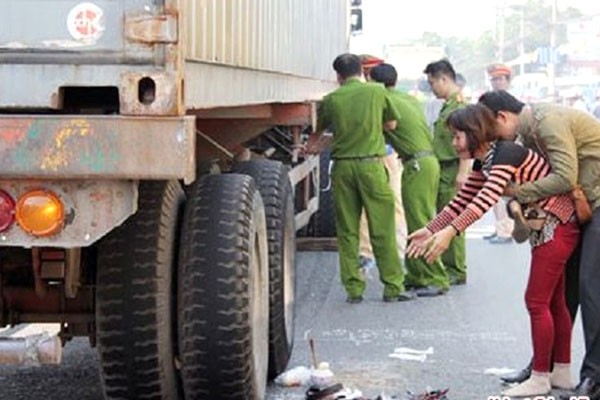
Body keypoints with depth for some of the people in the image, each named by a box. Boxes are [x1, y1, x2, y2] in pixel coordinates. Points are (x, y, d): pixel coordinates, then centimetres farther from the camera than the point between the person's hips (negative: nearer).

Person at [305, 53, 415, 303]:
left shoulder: (330, 100, 5)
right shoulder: (377, 92, 3)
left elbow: (318, 132, 21)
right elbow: (391, 123, 16)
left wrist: (310, 148, 42)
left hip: (342, 166, 2)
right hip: (371, 163, -1)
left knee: (347, 231, 7)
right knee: (382, 229, 2)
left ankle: (353, 289, 8)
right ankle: (393, 287, 5)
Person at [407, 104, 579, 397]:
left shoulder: (505, 153, -22)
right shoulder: (482, 163, 7)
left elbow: (485, 199, -35)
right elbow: (462, 201, 13)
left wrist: (450, 232, -43)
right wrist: (430, 230, 4)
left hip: (557, 226, -10)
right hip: (545, 229, 10)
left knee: (537, 301, -5)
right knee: (553, 301, 14)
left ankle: (540, 378, 3)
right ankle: (562, 373, 22)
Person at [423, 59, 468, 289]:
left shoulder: (460, 104, -12)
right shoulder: (447, 105, 17)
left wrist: (462, 172, -22)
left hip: (453, 170, -9)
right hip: (443, 169, 9)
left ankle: (457, 271, 1)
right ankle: (447, 267, 18)